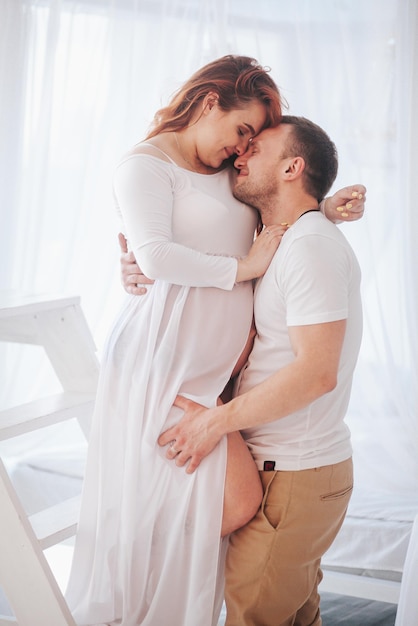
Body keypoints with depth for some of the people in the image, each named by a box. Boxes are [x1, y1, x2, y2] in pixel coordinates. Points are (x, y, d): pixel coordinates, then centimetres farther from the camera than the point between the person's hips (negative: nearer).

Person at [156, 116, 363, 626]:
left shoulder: (311, 244, -18)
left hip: (294, 480, -9)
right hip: (299, 468, 9)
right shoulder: (278, 245, 15)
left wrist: (217, 420, -20)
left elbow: (317, 372, -26)